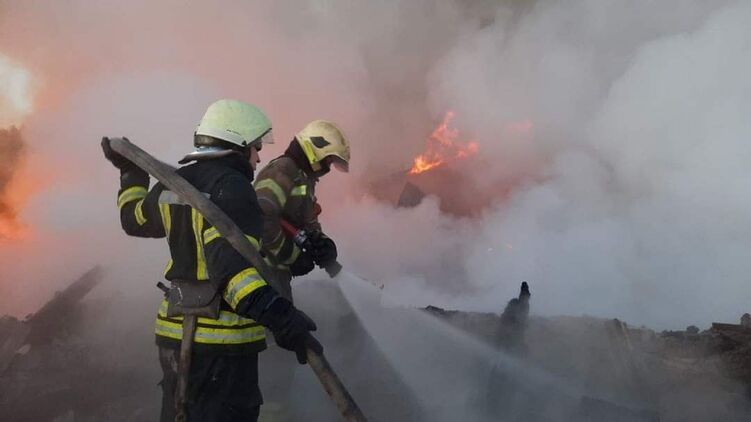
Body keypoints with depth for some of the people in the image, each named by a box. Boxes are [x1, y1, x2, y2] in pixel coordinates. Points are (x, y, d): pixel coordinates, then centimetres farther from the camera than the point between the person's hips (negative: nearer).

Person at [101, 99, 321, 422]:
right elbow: (230, 257, -32)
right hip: (221, 338, -9)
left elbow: (135, 218, 28)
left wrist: (130, 172, 43)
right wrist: (273, 312, -42)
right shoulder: (231, 186, -17)